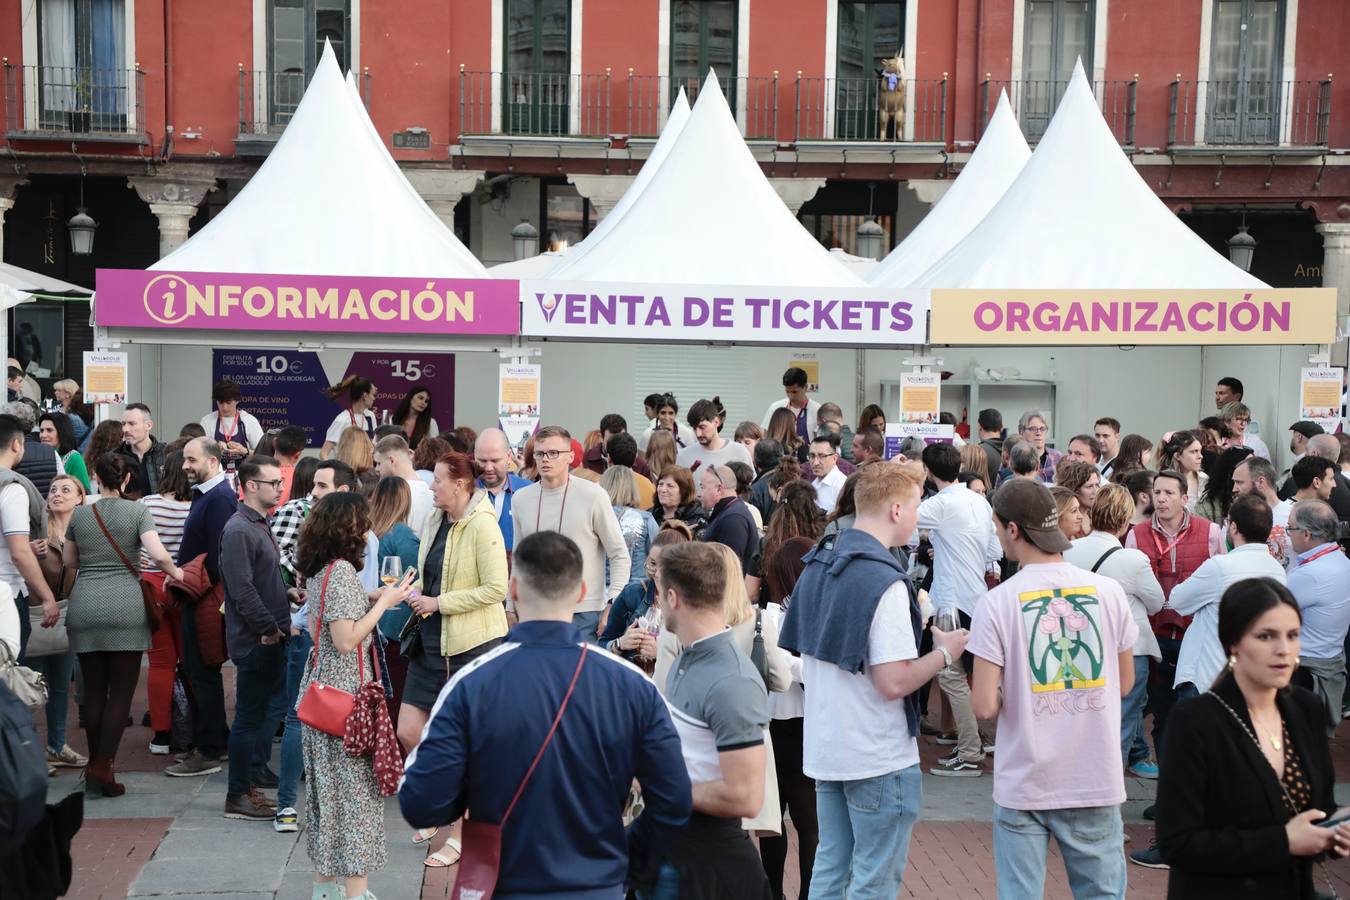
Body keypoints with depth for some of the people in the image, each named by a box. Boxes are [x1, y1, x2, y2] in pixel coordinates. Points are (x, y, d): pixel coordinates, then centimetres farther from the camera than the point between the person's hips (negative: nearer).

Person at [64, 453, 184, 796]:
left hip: (84, 610, 3)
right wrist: (175, 572, 6)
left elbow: (68, 561, 20)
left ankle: (95, 765, 15)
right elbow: (158, 553, -12)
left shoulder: (79, 515, 8)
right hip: (125, 608, -3)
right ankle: (103, 768, -7)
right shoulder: (137, 511, -1)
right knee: (121, 691, 1)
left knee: (94, 690, 10)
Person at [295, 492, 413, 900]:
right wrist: (383, 603, -13)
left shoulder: (318, 570, 10)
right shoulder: (342, 571, -18)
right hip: (344, 694, -9)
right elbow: (346, 640, -21)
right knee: (355, 789, -3)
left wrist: (373, 598, 10)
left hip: (321, 689, 9)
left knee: (327, 787, 14)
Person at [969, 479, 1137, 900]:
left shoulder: (998, 602, -12)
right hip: (1095, 782, 2)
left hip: (1024, 783, -2)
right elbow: (1124, 684, 9)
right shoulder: (1108, 592, -4)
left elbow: (985, 706, -14)